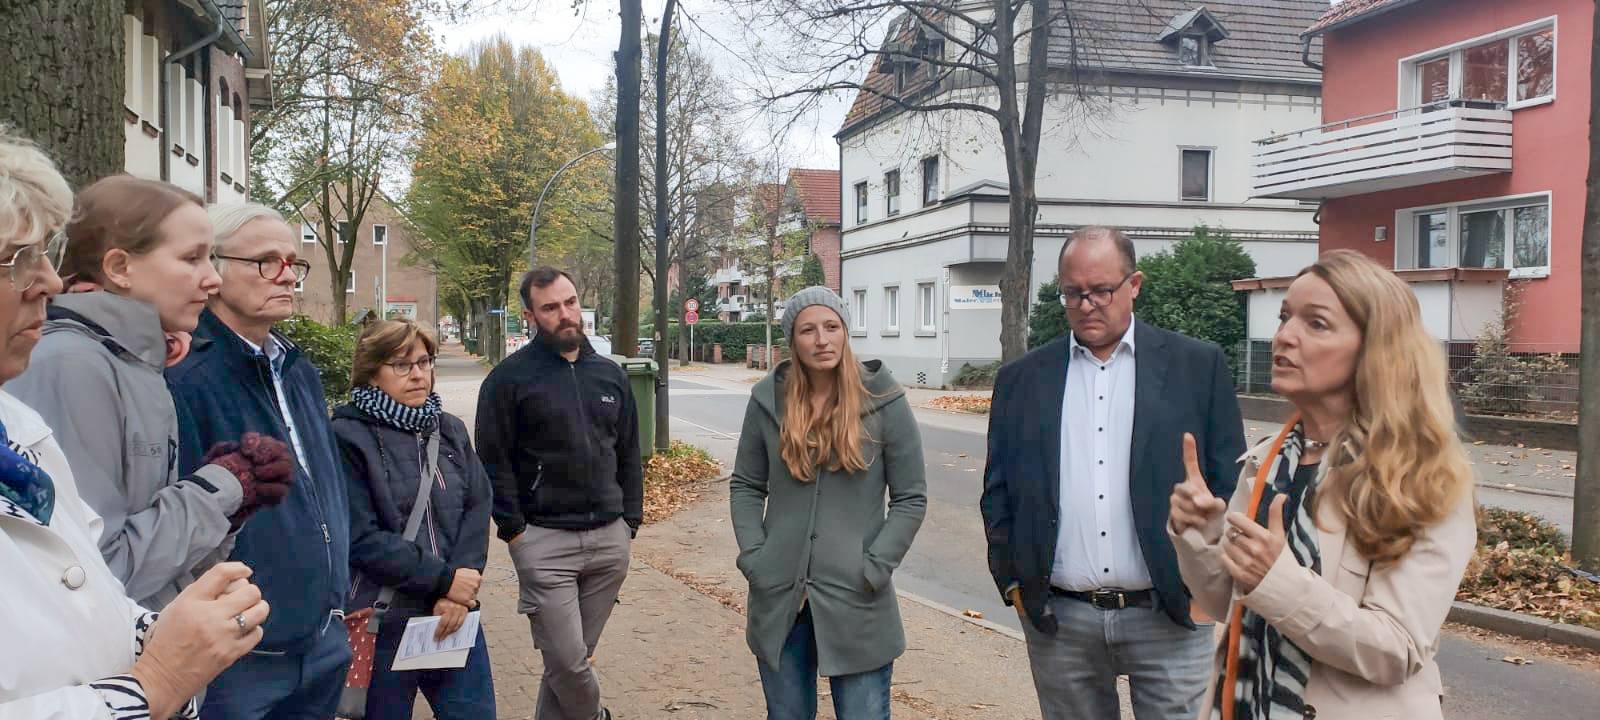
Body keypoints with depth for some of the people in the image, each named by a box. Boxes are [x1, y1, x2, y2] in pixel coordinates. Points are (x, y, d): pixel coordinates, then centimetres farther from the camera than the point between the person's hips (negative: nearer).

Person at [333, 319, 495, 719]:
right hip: (382, 623, -4)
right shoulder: (348, 438, -9)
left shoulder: (451, 430, 9)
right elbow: (362, 539, -16)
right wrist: (444, 580, -15)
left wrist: (457, 596, -12)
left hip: (453, 616, 5)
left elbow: (477, 512, 1)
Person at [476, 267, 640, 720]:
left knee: (574, 657, 10)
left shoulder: (610, 374, 12)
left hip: (610, 538, 4)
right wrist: (514, 530, -9)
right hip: (544, 540, -4)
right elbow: (493, 462, -5)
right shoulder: (509, 378, -4)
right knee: (567, 660, -5)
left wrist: (630, 521, 10)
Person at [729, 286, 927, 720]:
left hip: (857, 601, -2)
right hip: (778, 597, 3)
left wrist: (873, 569, -10)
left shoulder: (883, 401, -5)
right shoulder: (767, 399, 1)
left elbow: (911, 498, -2)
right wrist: (753, 558, -3)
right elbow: (746, 486, 9)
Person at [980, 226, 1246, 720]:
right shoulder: (1022, 379, 6)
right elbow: (998, 491, 10)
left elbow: (1229, 484, 2)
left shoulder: (1198, 366, 1)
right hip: (1057, 620, 2)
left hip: (1168, 616, -1)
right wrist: (1012, 581, 3)